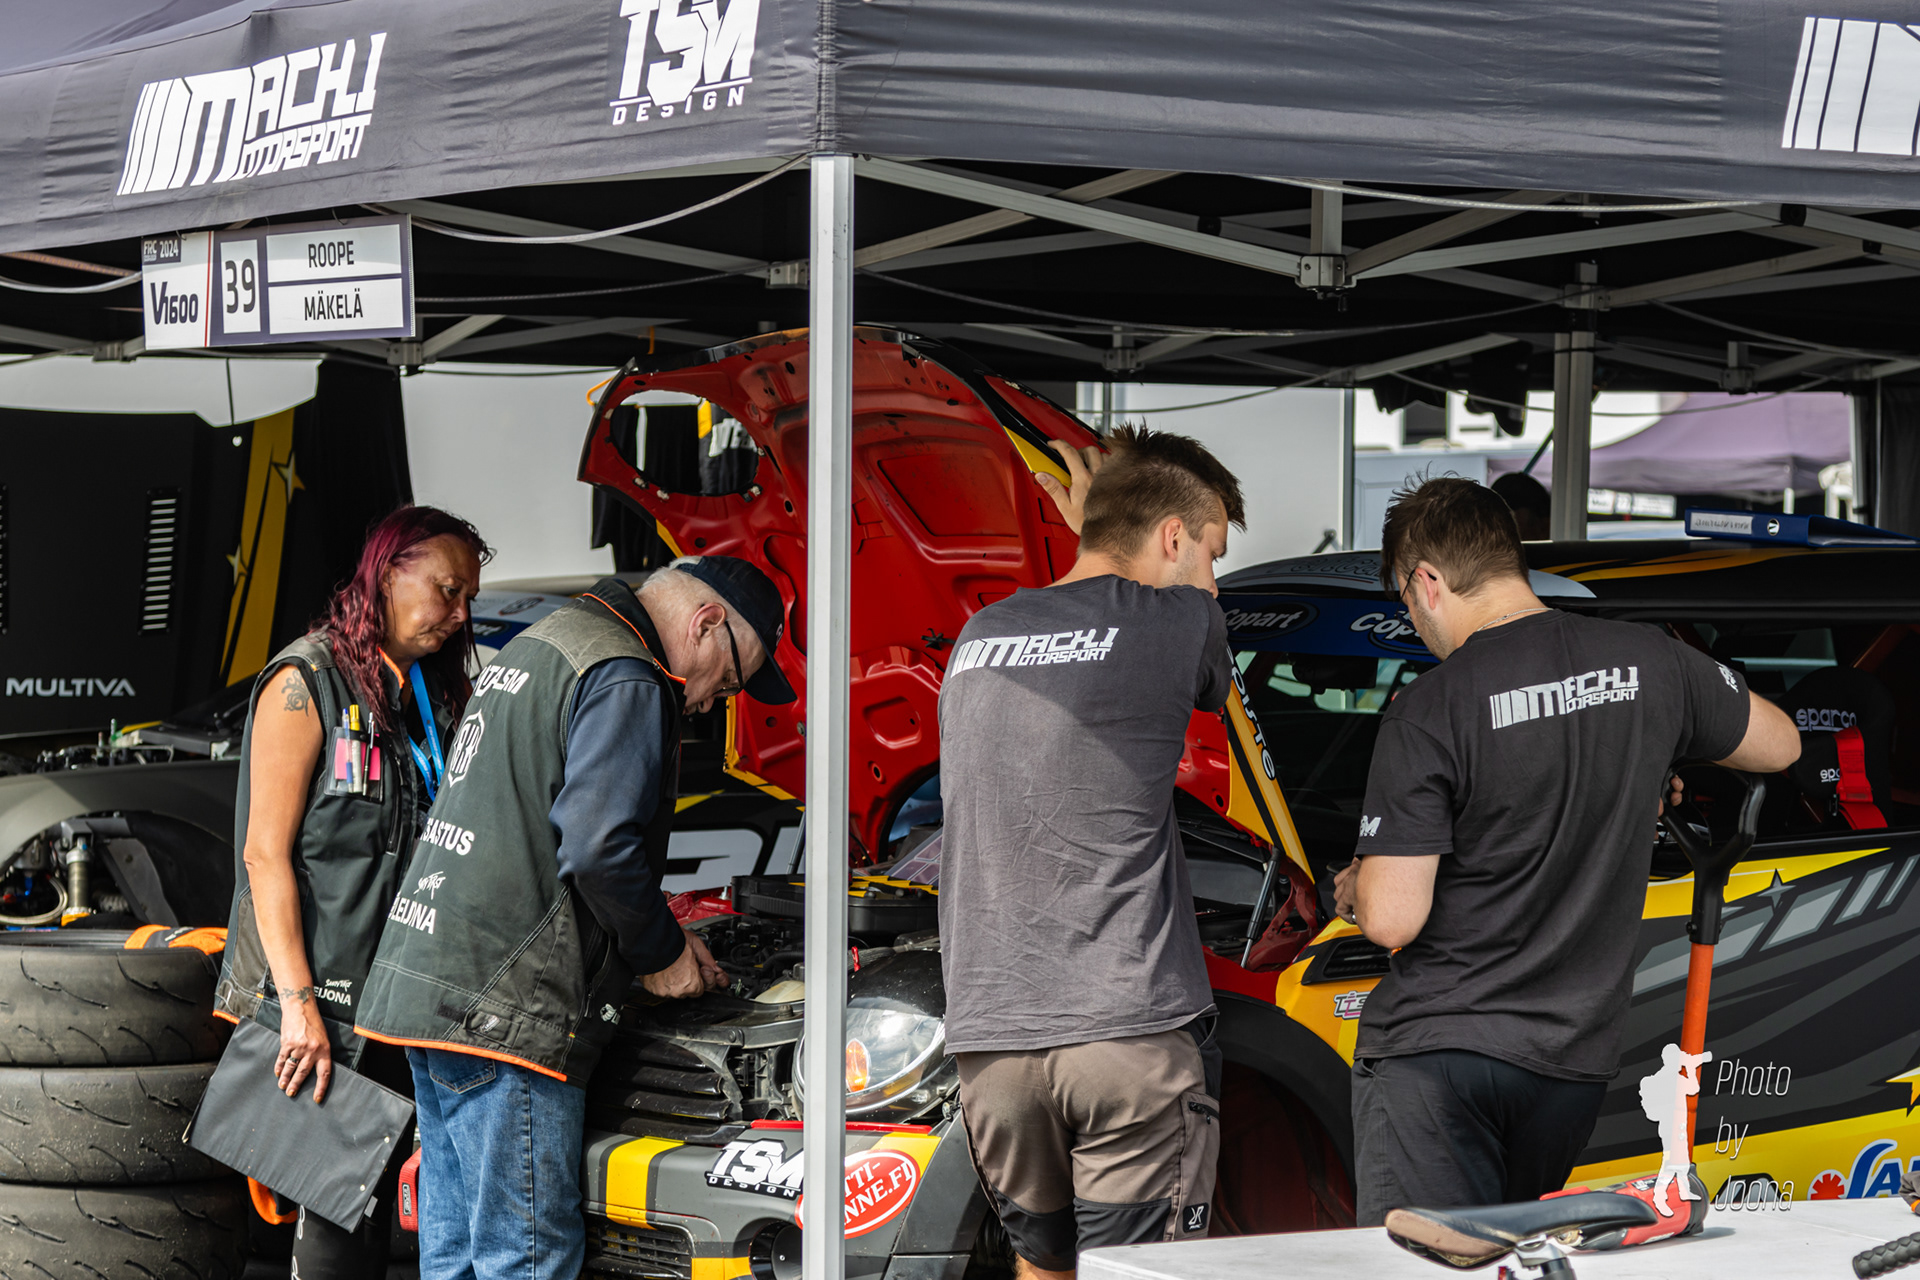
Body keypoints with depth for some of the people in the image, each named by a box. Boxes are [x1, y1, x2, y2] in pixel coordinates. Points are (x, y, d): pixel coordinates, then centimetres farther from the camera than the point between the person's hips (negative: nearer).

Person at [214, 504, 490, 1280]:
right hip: (324, 999, -6)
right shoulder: (306, 684, -6)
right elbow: (266, 853, -11)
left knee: (377, 1189, 8)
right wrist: (298, 1003, -18)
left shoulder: (442, 693, 15)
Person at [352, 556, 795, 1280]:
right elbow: (600, 848, -20)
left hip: (423, 977, 10)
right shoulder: (625, 680, -10)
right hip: (506, 1004, -10)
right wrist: (660, 954, -3)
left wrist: (660, 939, 26)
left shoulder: (536, 648, 23)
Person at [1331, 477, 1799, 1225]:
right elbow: (1778, 745, 20)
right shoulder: (1649, 662, 1)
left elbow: (1392, 921, -17)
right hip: (1577, 1054, 5)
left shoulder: (1429, 710, -14)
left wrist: (1355, 889, 6)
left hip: (1436, 1052, -5)